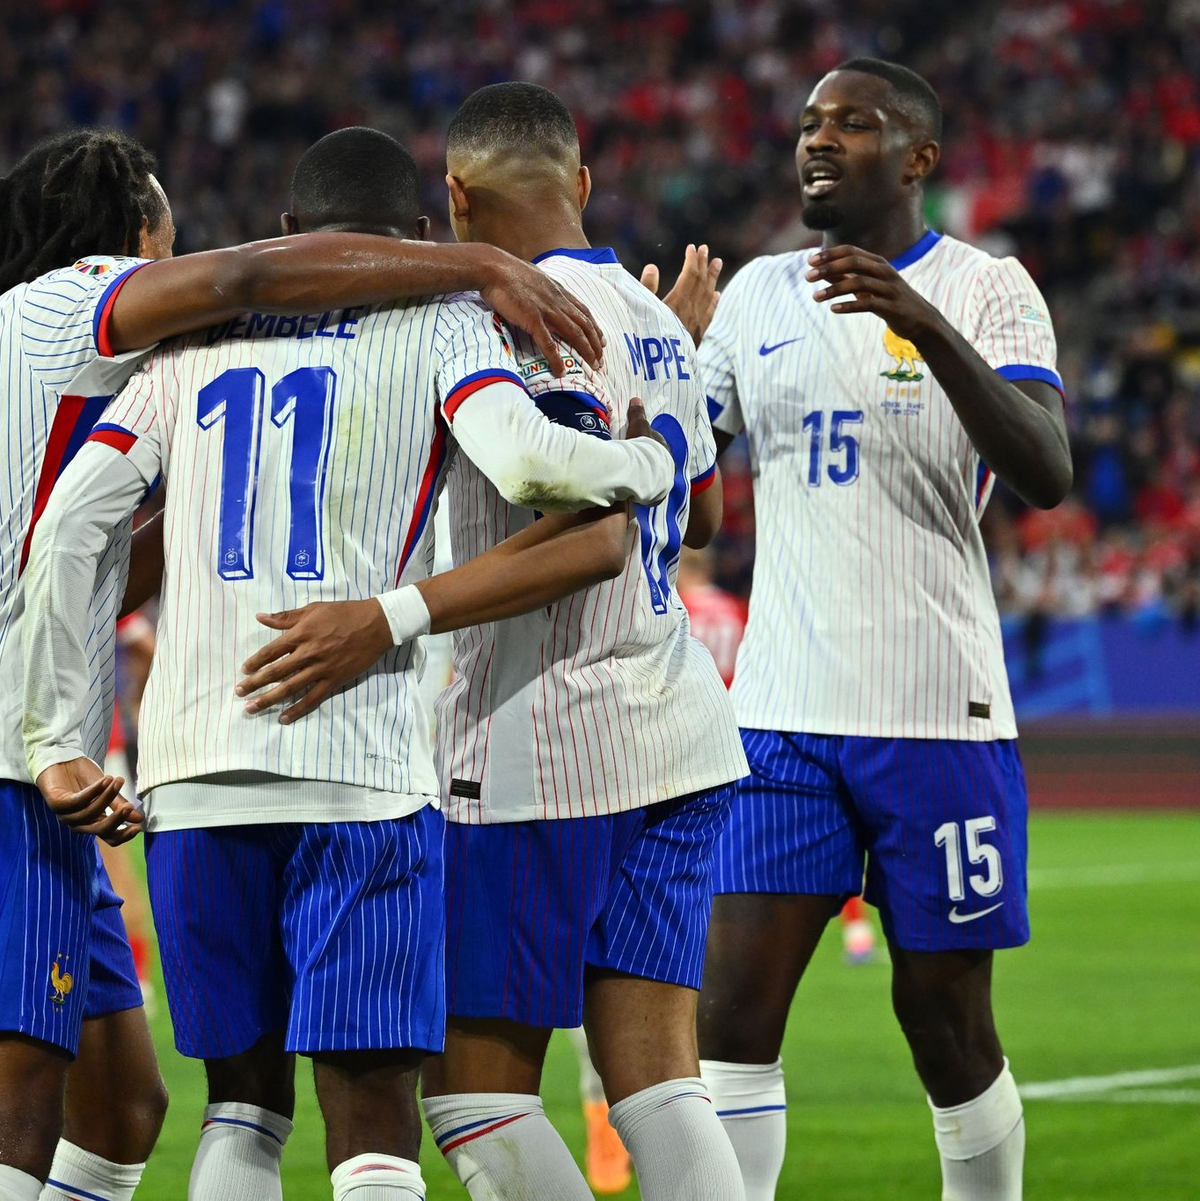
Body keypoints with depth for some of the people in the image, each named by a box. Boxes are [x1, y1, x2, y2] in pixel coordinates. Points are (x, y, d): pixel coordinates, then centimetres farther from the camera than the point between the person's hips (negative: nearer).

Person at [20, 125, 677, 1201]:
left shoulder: (193, 336, 18)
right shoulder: (436, 319, 7)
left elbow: (67, 531, 10)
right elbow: (528, 463, -12)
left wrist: (58, 737, 14)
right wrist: (648, 465, 8)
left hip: (192, 766, 4)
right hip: (359, 768, -4)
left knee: (244, 1097, 16)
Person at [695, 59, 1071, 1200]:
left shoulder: (983, 290, -2)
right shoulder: (757, 296, 12)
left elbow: (1047, 473, -18)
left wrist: (928, 329, -31)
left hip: (939, 717, -3)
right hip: (783, 717, 3)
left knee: (946, 1020, 5)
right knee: (734, 1011, -7)